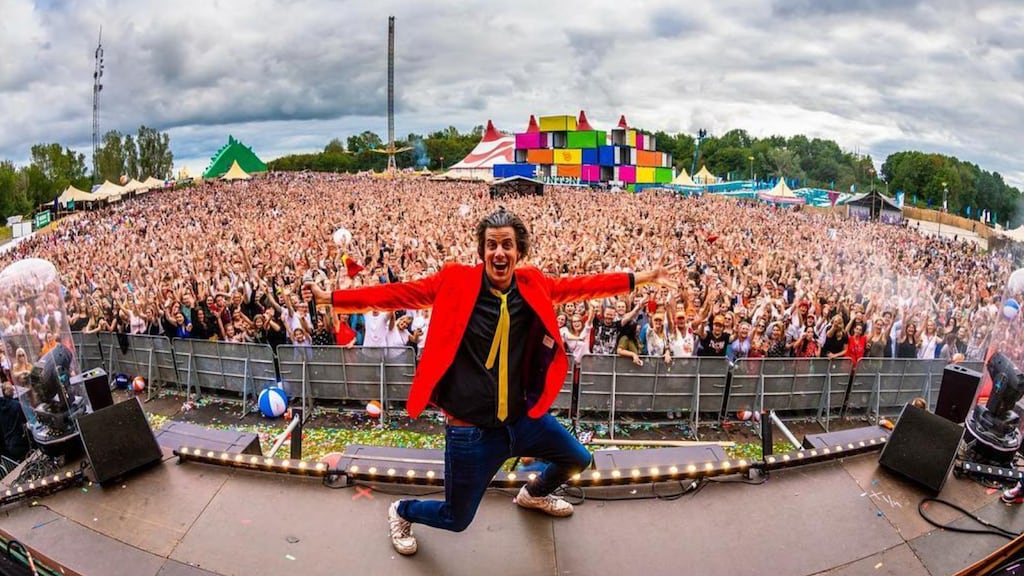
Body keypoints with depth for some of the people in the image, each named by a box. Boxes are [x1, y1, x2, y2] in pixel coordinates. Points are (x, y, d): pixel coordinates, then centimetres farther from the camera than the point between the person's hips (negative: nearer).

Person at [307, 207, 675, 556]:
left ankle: (533, 494, 56)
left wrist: (641, 278, 9)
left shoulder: (533, 286, -2)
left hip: (523, 418, 5)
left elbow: (582, 286, 6)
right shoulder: (456, 283, -13)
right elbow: (398, 294, -11)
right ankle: (401, 512, 44)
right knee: (457, 519, 9)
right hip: (471, 429, -5)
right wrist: (331, 298, -12)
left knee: (578, 460, 23)